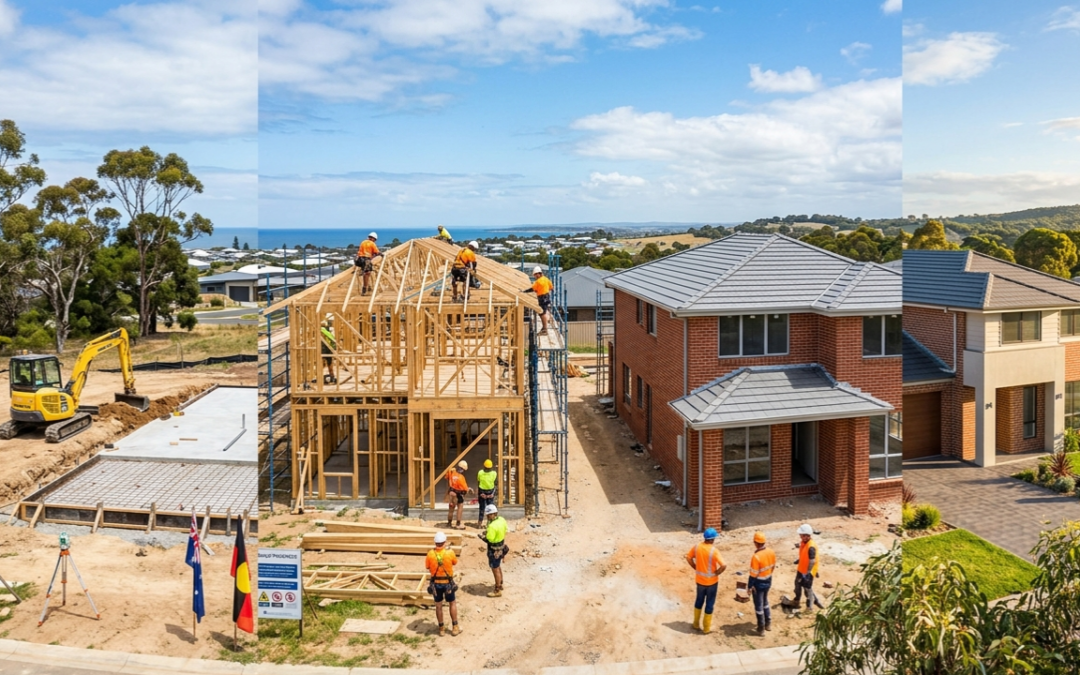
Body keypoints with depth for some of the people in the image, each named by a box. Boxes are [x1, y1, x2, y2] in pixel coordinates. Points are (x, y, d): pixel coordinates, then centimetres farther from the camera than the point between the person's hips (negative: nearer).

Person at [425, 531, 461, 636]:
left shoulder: (430, 554, -14)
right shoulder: (450, 552, -17)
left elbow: (427, 567, 1)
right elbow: (455, 562, 3)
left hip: (436, 583, 1)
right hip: (448, 583, -1)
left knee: (438, 606, 16)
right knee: (453, 604, 18)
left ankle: (441, 629, 26)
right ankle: (455, 628, 22)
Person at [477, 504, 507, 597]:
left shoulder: (492, 526, -31)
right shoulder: (502, 520, -5)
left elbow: (489, 540, -27)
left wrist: (481, 536, -9)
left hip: (494, 550, -9)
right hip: (501, 546, 9)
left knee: (495, 569, 6)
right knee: (498, 566, 27)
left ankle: (497, 591, 19)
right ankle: (500, 584, 44)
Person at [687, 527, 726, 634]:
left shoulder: (697, 546, -9)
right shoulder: (714, 551, -24)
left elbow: (688, 558, 3)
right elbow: (724, 566, -30)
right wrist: (717, 573, -13)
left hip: (700, 580, 4)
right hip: (711, 581, -4)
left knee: (699, 600, 23)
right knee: (709, 603, 11)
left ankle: (696, 623, 34)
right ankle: (707, 628, 21)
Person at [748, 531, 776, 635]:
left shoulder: (756, 556, -30)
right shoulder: (771, 552, -9)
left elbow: (753, 574, -23)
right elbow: (773, 566, 6)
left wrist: (749, 586, -11)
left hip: (759, 583, -7)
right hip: (768, 581, 7)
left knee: (759, 605, 10)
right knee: (765, 602, 27)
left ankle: (761, 629, 21)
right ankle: (768, 624, 37)